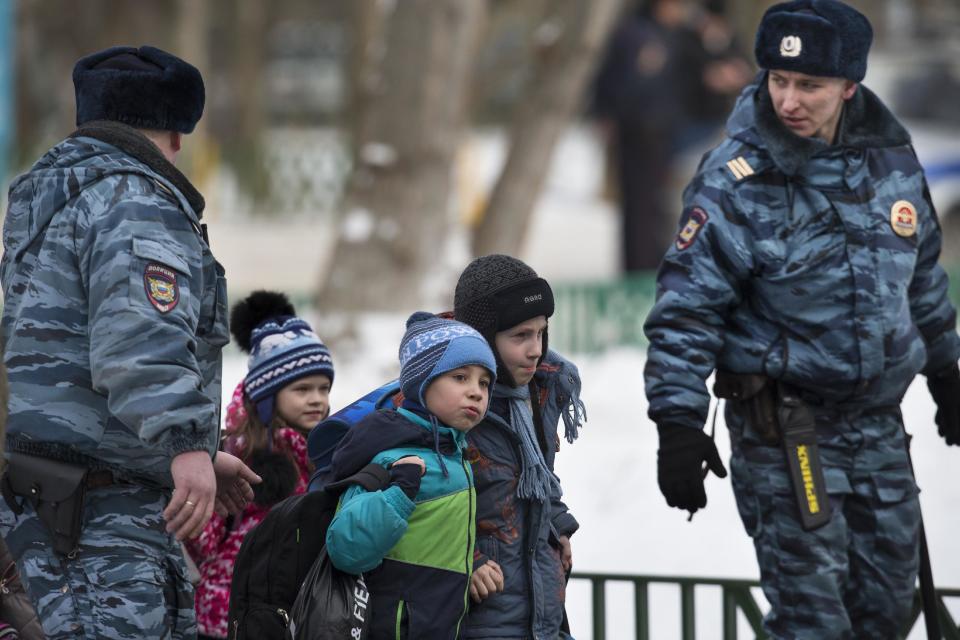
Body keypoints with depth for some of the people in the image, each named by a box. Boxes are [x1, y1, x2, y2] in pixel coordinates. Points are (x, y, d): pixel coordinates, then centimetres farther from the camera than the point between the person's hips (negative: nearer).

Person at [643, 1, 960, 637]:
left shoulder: (891, 155, 2)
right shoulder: (736, 180, -15)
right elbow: (686, 309, -14)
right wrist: (678, 425, -20)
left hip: (877, 416, 6)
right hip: (784, 426, -6)